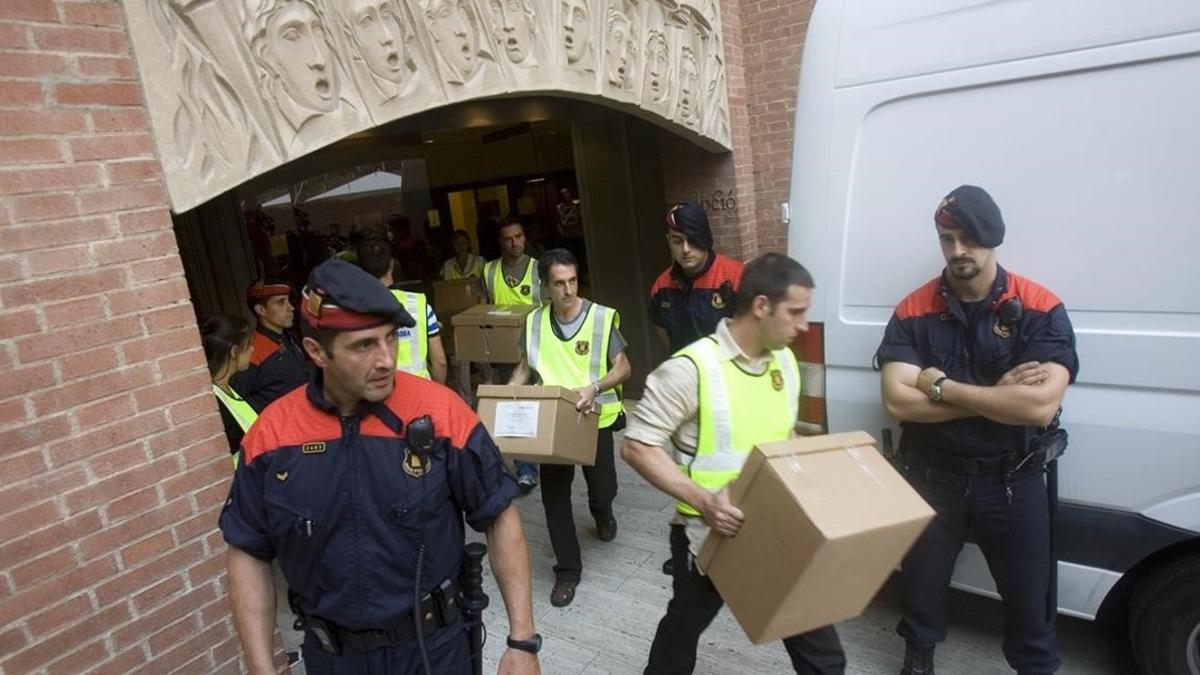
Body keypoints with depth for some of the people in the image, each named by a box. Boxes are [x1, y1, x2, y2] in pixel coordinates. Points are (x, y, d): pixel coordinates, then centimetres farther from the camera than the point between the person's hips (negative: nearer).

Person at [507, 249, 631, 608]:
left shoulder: (603, 317, -12)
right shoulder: (534, 322, -2)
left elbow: (623, 367, -9)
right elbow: (525, 366, 11)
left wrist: (595, 387, -27)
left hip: (595, 418, -2)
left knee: (603, 489, 7)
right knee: (553, 494, 1)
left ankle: (601, 513, 48)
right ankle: (567, 569, 18)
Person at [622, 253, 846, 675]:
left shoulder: (785, 360, 1)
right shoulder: (692, 368, -23)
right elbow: (637, 447, -22)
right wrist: (703, 501, -29)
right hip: (709, 533, -5)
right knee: (684, 628, 21)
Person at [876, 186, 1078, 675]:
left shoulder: (1042, 310, -11)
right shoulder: (912, 312, -8)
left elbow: (1041, 406, -24)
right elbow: (898, 402, -17)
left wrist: (942, 386, -21)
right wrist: (996, 396, -21)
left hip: (1013, 480, -1)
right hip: (933, 473, 2)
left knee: (1028, 594, 17)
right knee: (921, 579, 20)